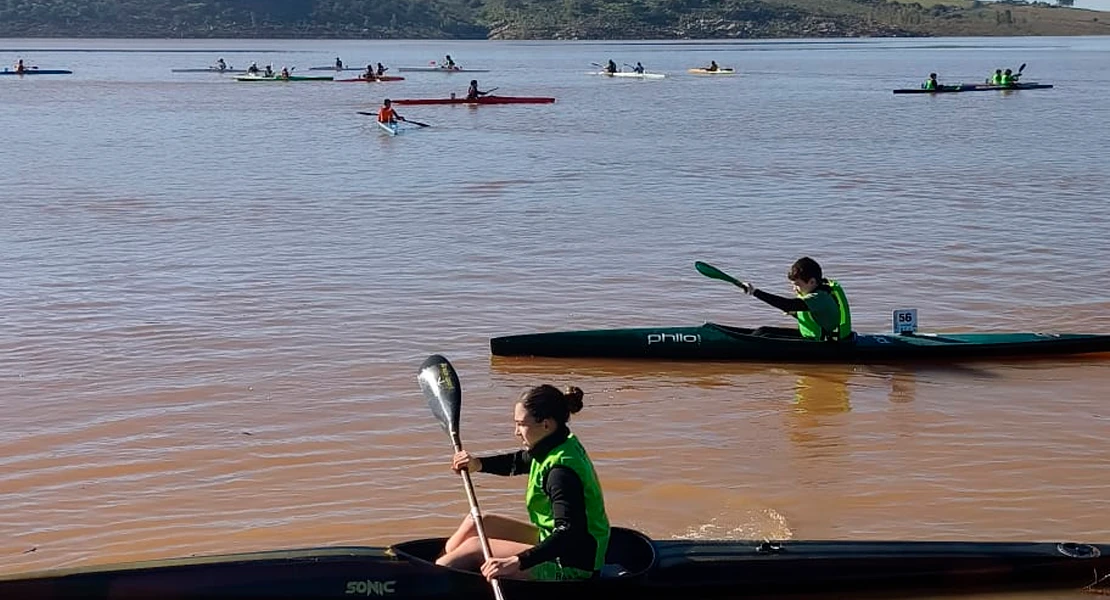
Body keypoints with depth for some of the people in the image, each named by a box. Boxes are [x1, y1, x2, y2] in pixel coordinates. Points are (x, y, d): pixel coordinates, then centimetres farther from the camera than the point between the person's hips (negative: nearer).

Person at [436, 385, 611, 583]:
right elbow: (517, 463, 23)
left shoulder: (561, 471, -28)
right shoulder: (565, 444, 3)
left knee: (475, 547, -10)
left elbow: (570, 533, -37)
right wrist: (478, 464, 7)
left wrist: (516, 562, -44)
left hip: (572, 567, -10)